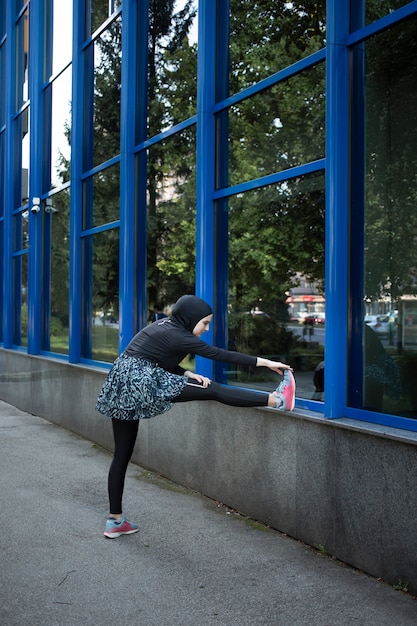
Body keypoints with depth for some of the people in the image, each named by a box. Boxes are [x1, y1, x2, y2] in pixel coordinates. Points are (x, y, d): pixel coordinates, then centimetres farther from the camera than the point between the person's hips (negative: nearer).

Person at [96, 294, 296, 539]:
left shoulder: (165, 326, 18)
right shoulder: (178, 337, -7)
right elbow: (220, 355, -7)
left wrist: (188, 374, 4)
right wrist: (265, 362, -4)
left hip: (122, 382, 9)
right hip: (142, 381, -9)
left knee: (122, 454, 11)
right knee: (212, 390, -8)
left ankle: (115, 520, 16)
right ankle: (276, 400, -7)